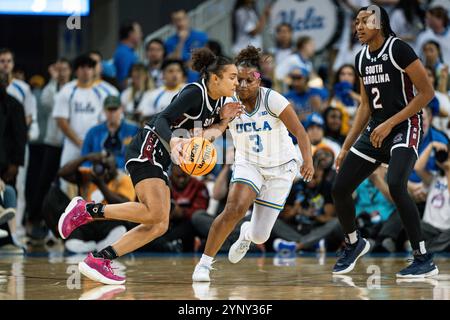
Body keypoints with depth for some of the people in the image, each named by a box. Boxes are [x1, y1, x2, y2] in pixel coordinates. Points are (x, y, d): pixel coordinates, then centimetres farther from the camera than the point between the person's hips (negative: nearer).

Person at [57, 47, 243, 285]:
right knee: (155, 213, -26)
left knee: (159, 226, -1)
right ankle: (85, 210, -16)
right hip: (145, 151, -10)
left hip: (159, 161, 10)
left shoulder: (218, 100, 10)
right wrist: (173, 142, -44)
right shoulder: (195, 92, -15)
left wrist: (224, 119, 2)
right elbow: (162, 120, -25)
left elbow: (205, 136, 17)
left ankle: (97, 261, -5)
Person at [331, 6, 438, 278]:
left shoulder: (398, 49, -13)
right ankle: (354, 244, 31)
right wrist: (347, 146, 14)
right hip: (376, 130, 8)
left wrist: (390, 124, -18)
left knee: (395, 185, -30)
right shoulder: (362, 59, 10)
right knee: (340, 189, 4)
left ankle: (424, 260, -21)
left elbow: (427, 93, -15)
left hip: (404, 127, -8)